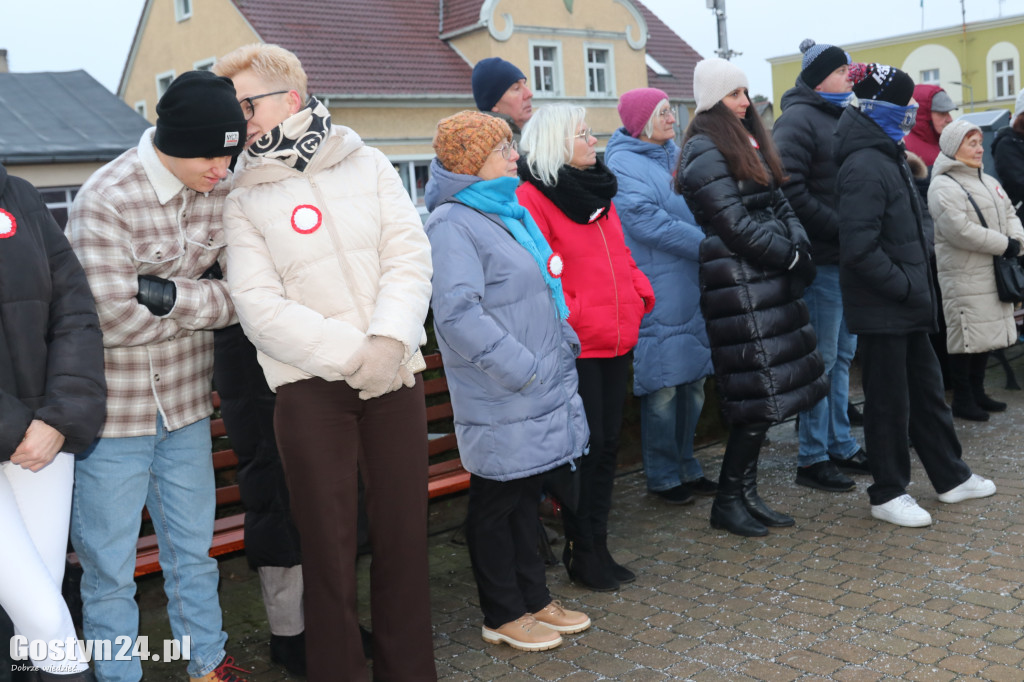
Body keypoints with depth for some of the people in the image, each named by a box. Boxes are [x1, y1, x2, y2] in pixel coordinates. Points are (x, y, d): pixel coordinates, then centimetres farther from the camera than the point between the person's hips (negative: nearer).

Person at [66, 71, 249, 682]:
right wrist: (215, 300, -15)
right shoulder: (105, 201, -18)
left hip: (187, 403, 5)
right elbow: (115, 320, -22)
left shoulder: (220, 190, -1)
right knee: (109, 567, 9)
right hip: (115, 410, -5)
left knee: (194, 551, 20)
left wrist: (171, 295, -16)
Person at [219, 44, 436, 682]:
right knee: (328, 540, 2)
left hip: (395, 372, 2)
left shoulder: (367, 164, 8)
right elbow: (260, 306, -6)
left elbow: (410, 256, 0)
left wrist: (388, 341, -17)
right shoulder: (243, 198, 3)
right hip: (308, 385, -1)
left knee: (405, 527, 7)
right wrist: (351, 355, -15)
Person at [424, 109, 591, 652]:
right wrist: (523, 369, -21)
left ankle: (534, 599, 31)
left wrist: (564, 346, 14)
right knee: (497, 504, 5)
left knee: (526, 494, 18)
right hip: (502, 401, -9)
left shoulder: (510, 213, 14)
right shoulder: (451, 224, -14)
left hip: (541, 388, 9)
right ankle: (503, 616, 19)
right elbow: (458, 313, -24)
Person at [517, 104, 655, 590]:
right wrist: (568, 316, -19)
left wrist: (640, 297, 10)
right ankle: (582, 553, 13)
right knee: (585, 446, -2)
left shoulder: (597, 192, 19)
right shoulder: (532, 197, -9)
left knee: (607, 444, 12)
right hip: (575, 346, -8)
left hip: (615, 340, 8)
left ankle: (597, 545, 23)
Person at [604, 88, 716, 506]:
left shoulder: (675, 155, 17)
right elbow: (649, 224, -17)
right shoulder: (623, 165, -8)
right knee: (663, 386, -2)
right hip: (658, 292, -8)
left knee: (693, 380, 12)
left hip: (692, 286, 8)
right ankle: (662, 476, 11)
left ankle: (686, 466, 24)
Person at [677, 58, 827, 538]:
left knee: (765, 392, 9)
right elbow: (735, 224, -14)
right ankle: (728, 501, 5)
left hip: (768, 279, 9)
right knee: (758, 394, -7)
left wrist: (801, 248, 5)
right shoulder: (704, 151, -9)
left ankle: (745, 493, 17)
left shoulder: (749, 142, 20)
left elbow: (777, 203, 20)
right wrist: (790, 257, -9)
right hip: (738, 280, -9)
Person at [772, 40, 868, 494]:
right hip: (821, 258, -9)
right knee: (822, 359, -4)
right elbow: (791, 192, -21)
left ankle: (841, 446, 26)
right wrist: (841, 228, -19)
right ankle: (812, 458, 6)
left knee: (842, 354, 15)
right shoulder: (798, 120, -10)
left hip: (847, 256, 9)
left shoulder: (840, 117, 18)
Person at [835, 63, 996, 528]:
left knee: (926, 390, 19)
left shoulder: (888, 158, 13)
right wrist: (904, 286, -18)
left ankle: (951, 477, 33)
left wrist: (917, 287, 12)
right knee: (889, 401, 2)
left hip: (905, 304, 10)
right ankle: (888, 494, 16)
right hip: (881, 309, -10)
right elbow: (859, 247, -27)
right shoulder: (865, 167, -20)